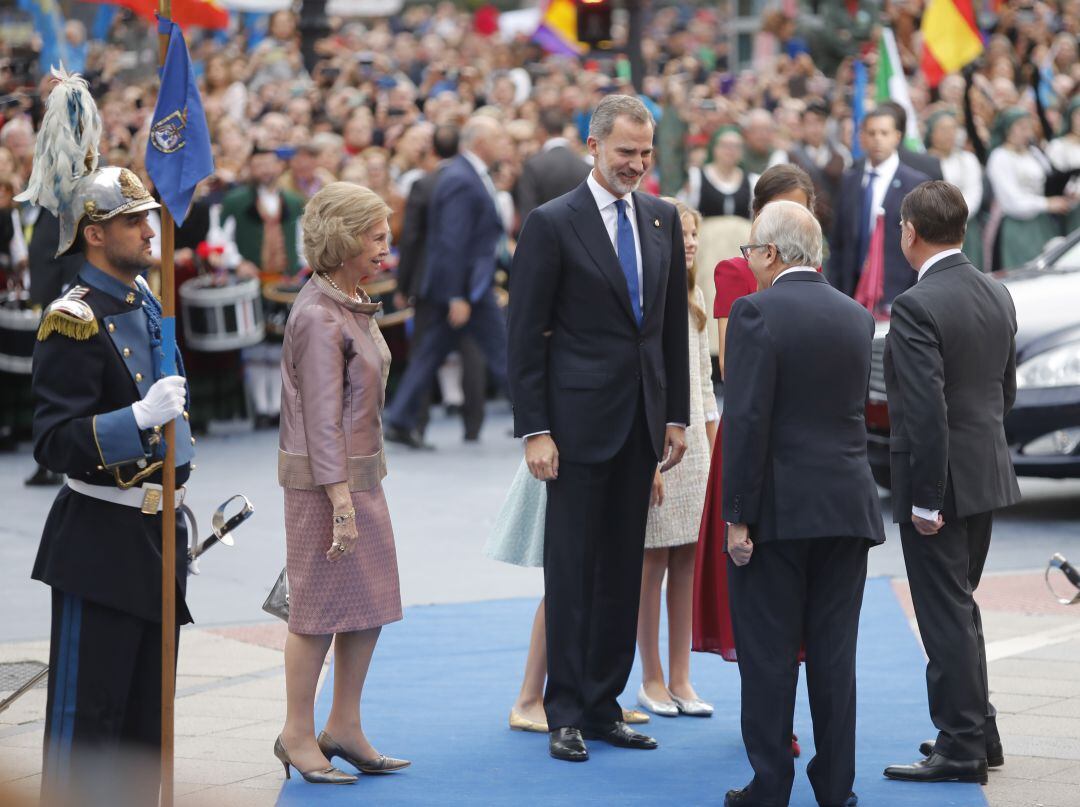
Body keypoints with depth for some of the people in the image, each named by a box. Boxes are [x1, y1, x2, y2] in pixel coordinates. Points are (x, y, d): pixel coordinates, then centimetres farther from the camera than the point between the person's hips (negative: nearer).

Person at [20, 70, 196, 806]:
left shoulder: (145, 303, 11)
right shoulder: (74, 324, -15)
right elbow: (56, 443, -20)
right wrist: (141, 417, -31)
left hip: (157, 535, 9)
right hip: (101, 543, -9)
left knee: (146, 718, 13)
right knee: (86, 718, -3)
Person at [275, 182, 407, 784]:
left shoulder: (354, 305, 11)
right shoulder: (319, 316, -17)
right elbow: (322, 418, -19)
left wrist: (363, 487, 17)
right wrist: (341, 501, -20)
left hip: (362, 472, 9)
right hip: (326, 479, -9)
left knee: (371, 602, 12)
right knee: (322, 606, -2)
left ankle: (345, 728, 21)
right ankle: (298, 736, 9)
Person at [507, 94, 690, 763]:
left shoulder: (662, 219, 10)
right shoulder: (553, 224, -7)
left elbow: (673, 325, 15)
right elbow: (526, 335, -7)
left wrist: (677, 415, 11)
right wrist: (534, 430, -12)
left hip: (641, 422, 5)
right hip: (580, 420, -5)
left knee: (624, 569, 9)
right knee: (572, 569, -1)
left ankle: (604, 706, 16)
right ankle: (566, 715, 4)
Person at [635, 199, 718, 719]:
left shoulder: (692, 297, 12)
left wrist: (712, 442, 12)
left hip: (693, 437, 7)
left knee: (687, 558, 6)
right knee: (654, 558, -1)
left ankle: (680, 680, 11)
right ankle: (652, 680, 9)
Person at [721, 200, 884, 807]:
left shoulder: (757, 313, -12)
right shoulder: (857, 316, 7)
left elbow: (746, 420, -16)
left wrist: (737, 516, -13)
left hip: (778, 508, -5)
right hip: (847, 507, 5)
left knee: (768, 655, 2)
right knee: (834, 654, 9)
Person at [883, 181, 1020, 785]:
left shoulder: (916, 308, -20)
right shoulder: (998, 296, 6)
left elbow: (926, 410, -23)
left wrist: (926, 499, -19)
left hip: (940, 482, -8)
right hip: (988, 476, 8)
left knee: (946, 615, 0)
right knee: (960, 607, 20)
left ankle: (962, 747, 5)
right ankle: (979, 733, 28)